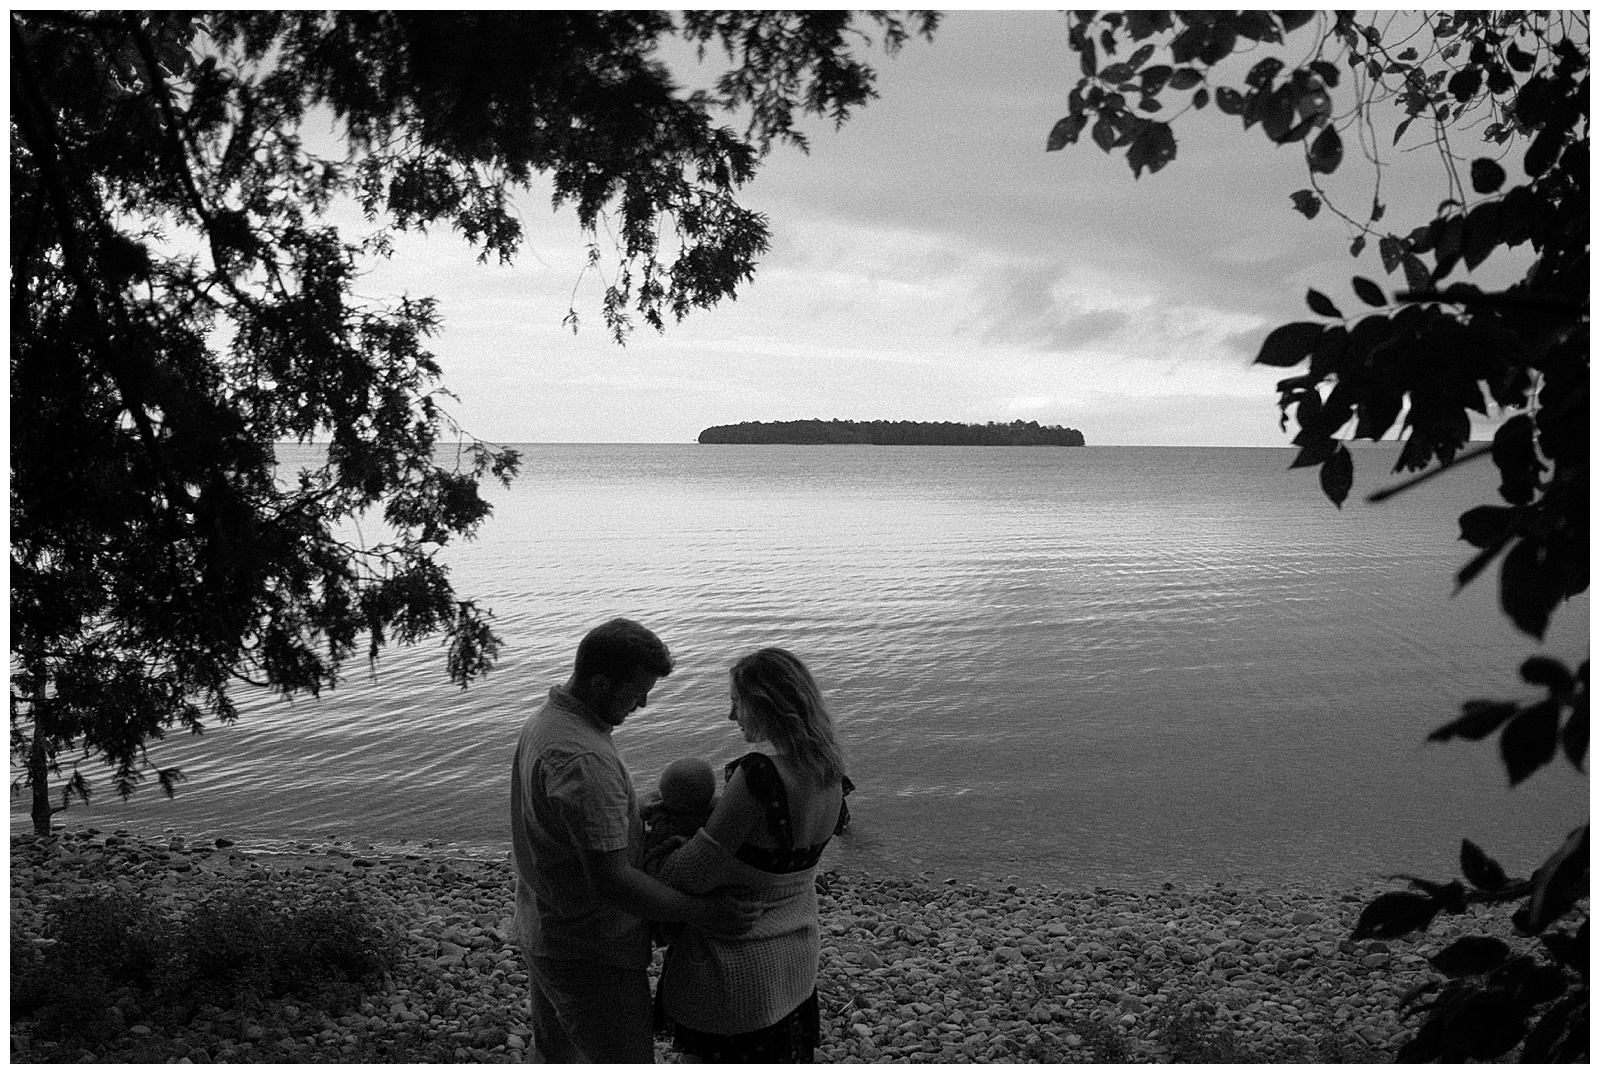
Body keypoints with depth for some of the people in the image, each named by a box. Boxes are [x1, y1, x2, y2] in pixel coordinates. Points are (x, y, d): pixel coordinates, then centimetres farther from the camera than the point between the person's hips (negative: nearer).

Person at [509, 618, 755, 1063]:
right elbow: (612, 881, -32)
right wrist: (700, 912, -22)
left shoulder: (542, 722, 2)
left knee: (554, 1050, 25)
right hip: (590, 953, -10)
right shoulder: (583, 760, -32)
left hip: (540, 928, 10)